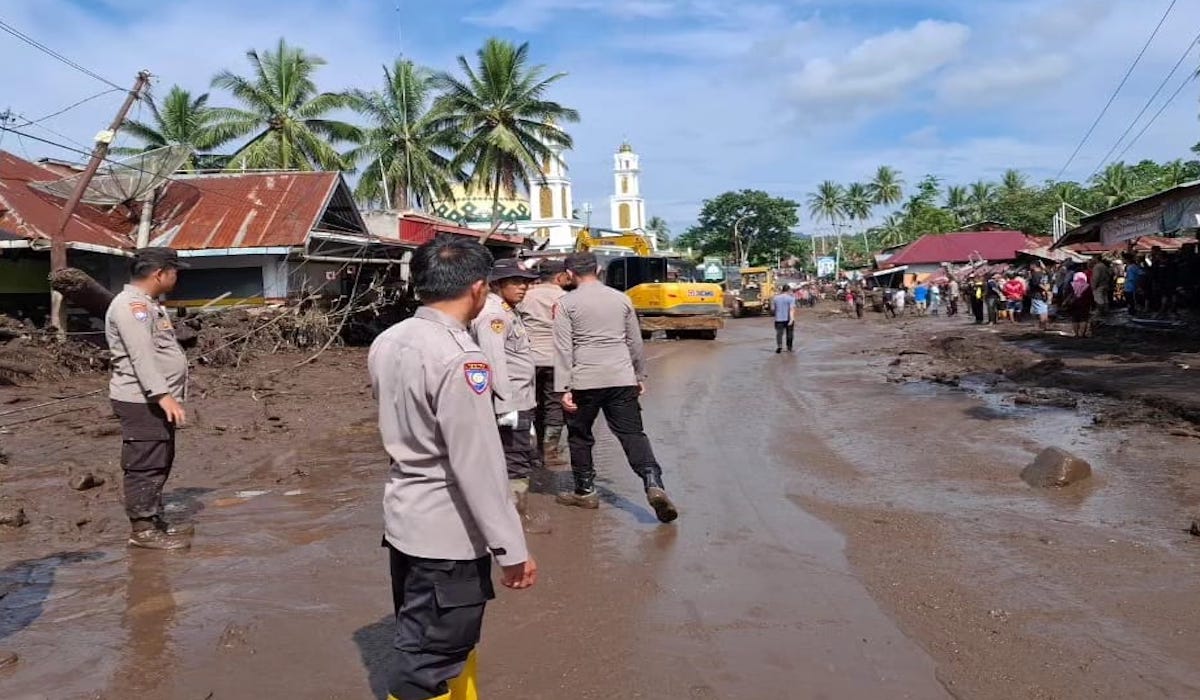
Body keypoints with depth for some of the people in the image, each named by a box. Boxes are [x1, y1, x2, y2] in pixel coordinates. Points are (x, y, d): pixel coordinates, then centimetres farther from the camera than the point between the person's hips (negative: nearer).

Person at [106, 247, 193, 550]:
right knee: (145, 466, -6)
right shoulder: (132, 305, -15)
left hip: (155, 400, 11)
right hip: (142, 402, -11)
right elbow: (141, 355, -25)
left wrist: (166, 395, 25)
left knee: (159, 464, 16)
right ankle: (142, 529, 1)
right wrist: (163, 395, -32)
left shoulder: (146, 304, 19)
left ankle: (154, 520, 26)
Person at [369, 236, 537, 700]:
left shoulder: (387, 342, 1)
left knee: (448, 641, 26)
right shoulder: (458, 358, -24)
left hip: (404, 516, 9)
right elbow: (478, 464, -24)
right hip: (447, 530, -8)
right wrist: (510, 548, -18)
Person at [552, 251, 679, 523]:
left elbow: (563, 348, -7)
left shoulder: (567, 303, -2)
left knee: (580, 436, 14)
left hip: (585, 381, -3)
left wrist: (564, 388, -6)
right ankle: (654, 484, -14)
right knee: (632, 433, 3)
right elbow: (635, 342, 14)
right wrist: (640, 376, 23)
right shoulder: (621, 298, 9)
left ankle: (585, 491, 23)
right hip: (622, 379, 3)